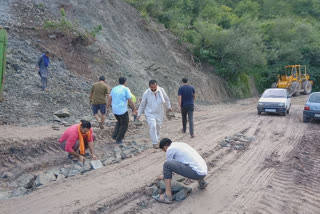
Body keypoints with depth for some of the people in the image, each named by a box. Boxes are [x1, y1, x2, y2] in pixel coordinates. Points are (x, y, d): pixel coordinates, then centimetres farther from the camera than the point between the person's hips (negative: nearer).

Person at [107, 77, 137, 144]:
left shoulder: (114, 89, 9)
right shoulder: (126, 89, -8)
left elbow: (109, 99, 8)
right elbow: (130, 101, -12)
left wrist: (107, 108, 14)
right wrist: (134, 109, -4)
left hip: (114, 110, 6)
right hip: (123, 110, -6)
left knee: (119, 122, 28)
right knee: (124, 125, 11)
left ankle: (114, 135, 20)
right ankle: (118, 139, 14)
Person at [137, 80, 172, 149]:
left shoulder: (161, 90, -9)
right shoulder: (146, 93, -14)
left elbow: (166, 98, 10)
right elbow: (142, 104, -3)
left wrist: (169, 106, 20)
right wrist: (139, 114, 2)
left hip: (159, 113, 3)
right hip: (150, 113, -3)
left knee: (158, 127, 13)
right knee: (153, 126, -18)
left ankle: (156, 140, 35)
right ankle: (154, 143, -8)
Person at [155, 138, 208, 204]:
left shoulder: (170, 149, -3)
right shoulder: (181, 144, 21)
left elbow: (167, 165, 11)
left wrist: (164, 176, 30)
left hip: (197, 173, -9)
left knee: (167, 164, -10)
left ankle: (168, 196, -8)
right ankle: (202, 182, 29)